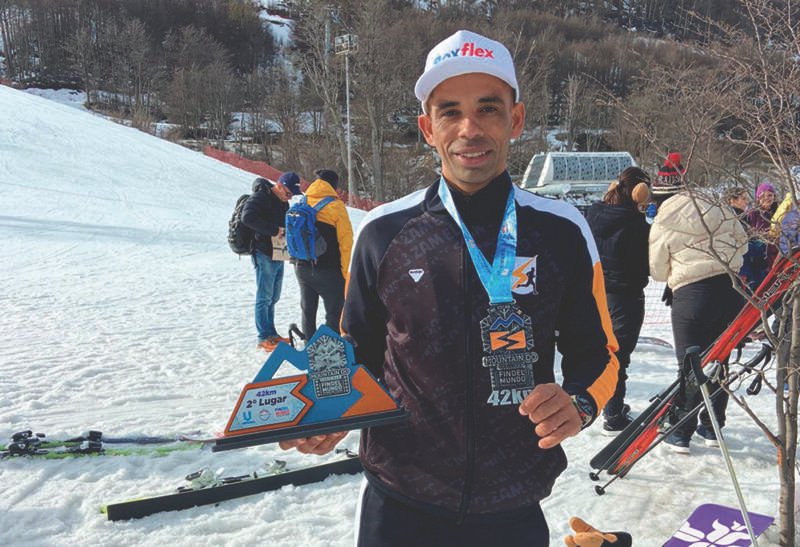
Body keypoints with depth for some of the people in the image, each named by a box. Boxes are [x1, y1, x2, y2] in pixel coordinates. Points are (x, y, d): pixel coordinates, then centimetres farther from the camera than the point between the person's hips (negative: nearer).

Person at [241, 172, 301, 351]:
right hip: (265, 255, -9)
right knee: (264, 298, -3)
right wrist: (274, 230, -25)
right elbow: (247, 217, -28)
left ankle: (271, 334, 23)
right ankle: (264, 337, 3)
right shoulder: (260, 197, -12)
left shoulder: (283, 202, 16)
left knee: (272, 298, 15)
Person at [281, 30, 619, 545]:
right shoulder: (384, 232, -7)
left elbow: (597, 354, 3)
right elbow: (361, 355, 5)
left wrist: (579, 405, -17)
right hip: (399, 503, 0)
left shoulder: (562, 231, -6)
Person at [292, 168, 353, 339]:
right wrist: (346, 272, -8)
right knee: (334, 312, 5)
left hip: (301, 266, 5)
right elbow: (345, 243, -14)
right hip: (328, 269, -5)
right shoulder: (336, 206, -11)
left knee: (308, 310, 17)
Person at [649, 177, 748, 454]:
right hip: (730, 290, 4)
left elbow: (658, 271, 3)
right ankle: (712, 427, 27)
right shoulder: (718, 209, 6)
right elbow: (742, 242, 15)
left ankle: (681, 433, 13)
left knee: (689, 365, 6)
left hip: (691, 295, -4)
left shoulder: (662, 225, -3)